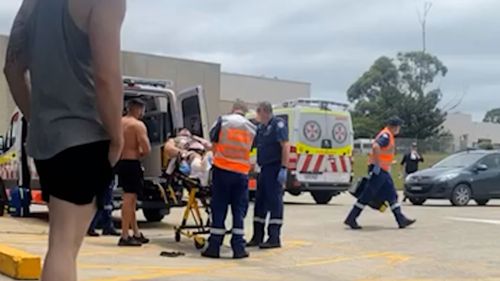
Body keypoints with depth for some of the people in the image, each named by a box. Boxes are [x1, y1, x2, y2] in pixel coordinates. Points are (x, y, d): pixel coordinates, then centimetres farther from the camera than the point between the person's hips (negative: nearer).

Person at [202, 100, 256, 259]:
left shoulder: (223, 121, 2)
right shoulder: (252, 128, 8)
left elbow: (213, 141, 12)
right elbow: (250, 149, 10)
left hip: (222, 169, -1)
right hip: (241, 172, 1)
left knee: (219, 209, 4)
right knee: (239, 210, 7)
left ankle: (214, 247, 5)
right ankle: (238, 248, 6)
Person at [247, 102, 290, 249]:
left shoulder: (278, 124, -8)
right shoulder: (261, 128, 17)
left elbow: (286, 146, -16)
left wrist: (284, 168, -22)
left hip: (275, 169, -9)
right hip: (264, 169, 9)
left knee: (275, 201, -5)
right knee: (260, 202, 10)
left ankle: (274, 238, -1)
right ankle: (257, 237, 18)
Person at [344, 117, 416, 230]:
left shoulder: (388, 136, 18)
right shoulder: (386, 135, -14)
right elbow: (375, 147, -30)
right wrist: (377, 164, -27)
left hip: (384, 171, 10)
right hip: (379, 170, -10)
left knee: (392, 196, 9)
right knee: (367, 196, -6)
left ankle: (401, 220, 12)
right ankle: (351, 219, -1)